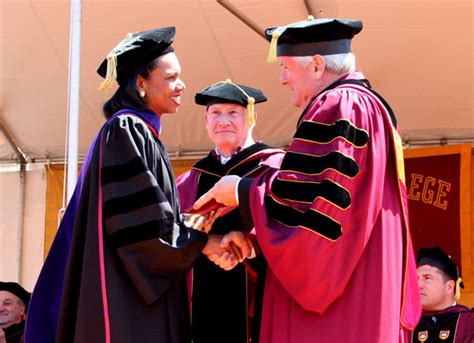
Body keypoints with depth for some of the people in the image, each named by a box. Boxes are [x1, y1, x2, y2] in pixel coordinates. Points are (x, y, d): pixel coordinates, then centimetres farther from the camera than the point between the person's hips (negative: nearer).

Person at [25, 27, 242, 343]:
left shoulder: (141, 133, 19)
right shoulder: (125, 130, -9)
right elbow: (139, 220, -17)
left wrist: (185, 223, 5)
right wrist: (203, 242, -8)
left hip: (142, 285, 10)